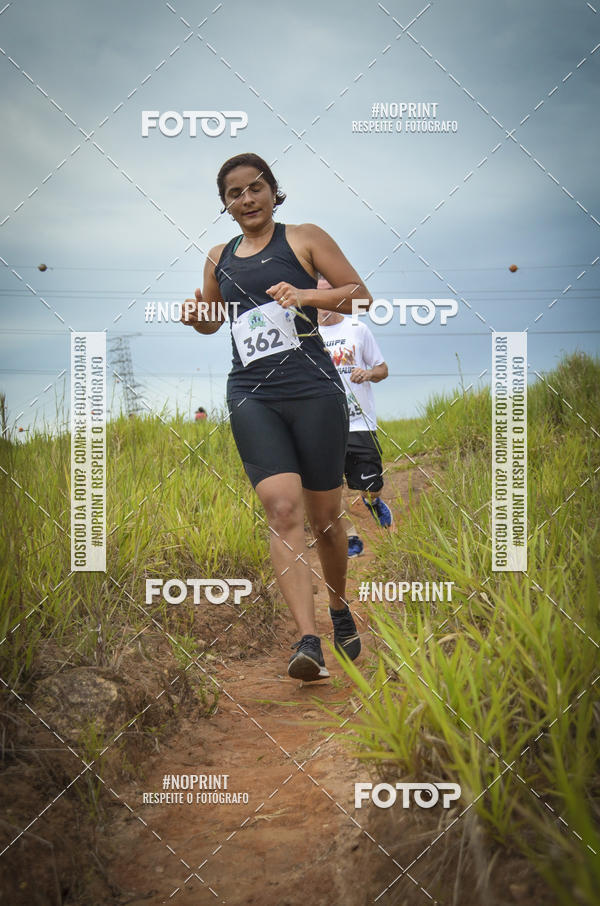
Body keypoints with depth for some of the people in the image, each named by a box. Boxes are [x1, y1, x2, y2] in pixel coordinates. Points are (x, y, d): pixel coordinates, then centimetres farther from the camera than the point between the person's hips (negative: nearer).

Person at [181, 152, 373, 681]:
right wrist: (194, 316, 8)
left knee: (324, 516, 7)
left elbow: (362, 296, 3)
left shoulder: (305, 239, 6)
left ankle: (340, 611, 33)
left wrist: (308, 295, -14)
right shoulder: (220, 258, 17)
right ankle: (308, 641, -22)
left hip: (313, 389, -2)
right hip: (252, 396, 2)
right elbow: (213, 320, 32)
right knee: (282, 509, -16)